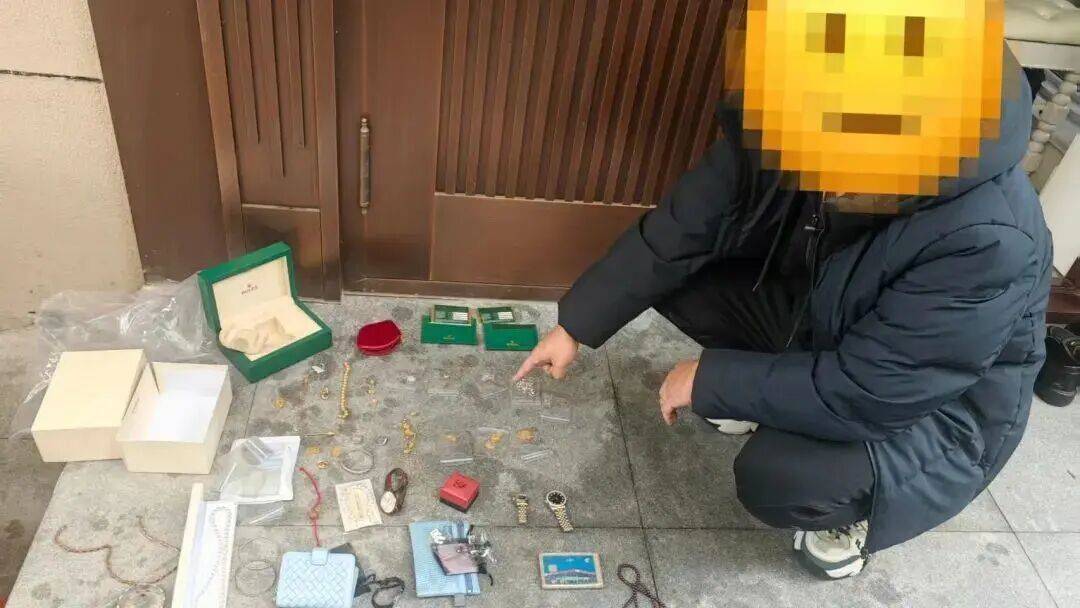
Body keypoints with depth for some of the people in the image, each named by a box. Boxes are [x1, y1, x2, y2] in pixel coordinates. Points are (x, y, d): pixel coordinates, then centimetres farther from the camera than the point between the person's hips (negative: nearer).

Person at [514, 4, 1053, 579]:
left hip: (941, 408, -5)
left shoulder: (991, 243, -39)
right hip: (816, 319, 6)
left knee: (774, 477, -31)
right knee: (673, 274, -9)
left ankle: (853, 512, 6)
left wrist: (711, 380, -25)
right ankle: (771, 395, 13)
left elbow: (866, 393, -34)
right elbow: (678, 234, -14)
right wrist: (575, 326, -9)